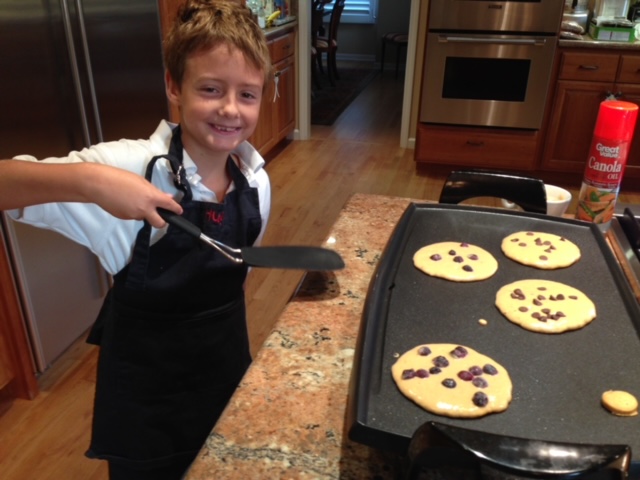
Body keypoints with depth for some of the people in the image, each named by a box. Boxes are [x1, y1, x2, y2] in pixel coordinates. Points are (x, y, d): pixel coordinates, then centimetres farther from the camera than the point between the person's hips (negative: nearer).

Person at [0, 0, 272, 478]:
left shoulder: (256, 180, -9)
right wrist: (89, 181, -44)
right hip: (145, 378, -4)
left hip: (227, 364, 5)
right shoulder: (130, 168, -24)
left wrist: (228, 335, 13)